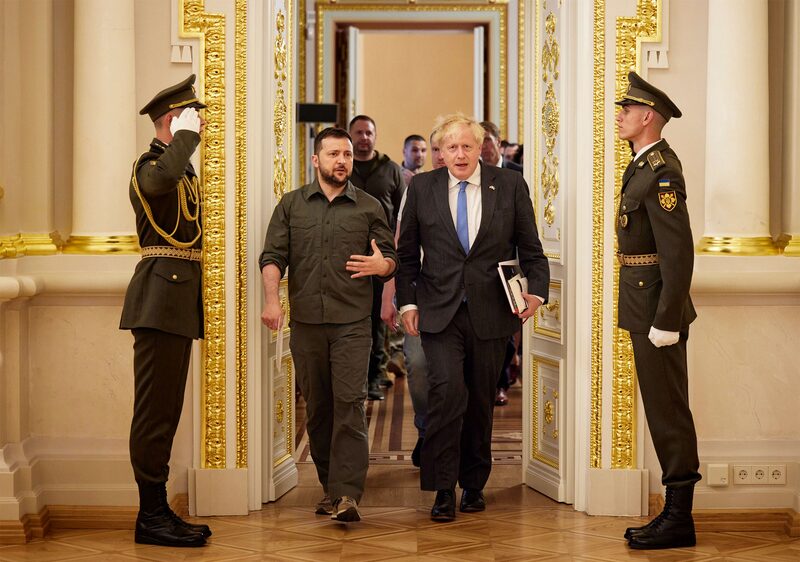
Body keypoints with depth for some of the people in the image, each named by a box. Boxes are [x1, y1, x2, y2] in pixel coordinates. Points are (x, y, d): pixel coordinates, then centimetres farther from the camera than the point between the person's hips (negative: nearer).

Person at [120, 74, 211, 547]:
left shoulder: (186, 171, 21)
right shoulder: (150, 167, -8)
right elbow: (163, 177, -34)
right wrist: (187, 136, -20)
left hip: (180, 299, 10)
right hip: (161, 298, -10)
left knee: (165, 411, 12)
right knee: (156, 411, -7)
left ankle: (158, 511, 18)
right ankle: (152, 517, -3)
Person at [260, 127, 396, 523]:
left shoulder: (369, 207, 9)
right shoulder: (292, 205, 11)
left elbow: (390, 258, 10)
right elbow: (273, 256, 3)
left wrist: (381, 265, -15)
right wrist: (271, 299, -14)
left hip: (352, 323, -2)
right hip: (305, 322, 2)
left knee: (349, 403, -12)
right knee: (317, 407, 8)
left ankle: (346, 495, -16)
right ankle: (330, 485, 21)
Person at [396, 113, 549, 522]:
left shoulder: (510, 186, 4)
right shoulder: (421, 188, 5)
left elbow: (530, 249, 7)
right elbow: (407, 252, 10)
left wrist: (536, 289, -8)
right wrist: (407, 301, 2)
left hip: (490, 314, 1)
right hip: (439, 312, -1)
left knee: (481, 401, 9)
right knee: (447, 389, -17)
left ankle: (473, 484, 25)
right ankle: (443, 489, -8)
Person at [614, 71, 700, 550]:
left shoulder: (660, 172, -18)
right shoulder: (647, 165, 13)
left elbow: (679, 253, -23)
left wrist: (666, 321, -23)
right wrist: (656, 316, 18)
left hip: (658, 310, -10)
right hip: (646, 310, 10)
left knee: (668, 414, -3)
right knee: (667, 414, 14)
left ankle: (679, 520, 5)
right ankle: (675, 512, 22)